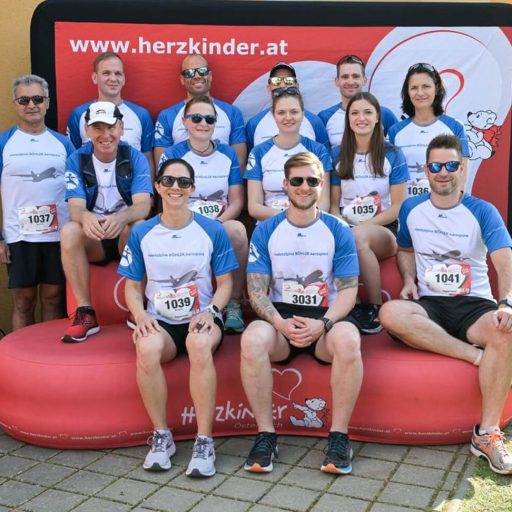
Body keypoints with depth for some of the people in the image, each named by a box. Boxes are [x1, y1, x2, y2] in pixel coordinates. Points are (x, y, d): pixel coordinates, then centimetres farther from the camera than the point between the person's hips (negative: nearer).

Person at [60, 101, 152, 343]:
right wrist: (86, 217, -41)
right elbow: (75, 207, -14)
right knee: (69, 231, -31)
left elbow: (143, 205, -19)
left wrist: (121, 218, -43)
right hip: (92, 238, 1)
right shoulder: (77, 160, -4)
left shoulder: (135, 158, -6)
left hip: (126, 234, -1)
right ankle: (85, 313, -24)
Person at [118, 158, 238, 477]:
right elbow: (133, 286, 9)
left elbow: (225, 282, 6)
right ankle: (161, 436, -15)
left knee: (199, 343, -37)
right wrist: (141, 316, -11)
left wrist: (211, 311, -14)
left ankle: (205, 441, -26)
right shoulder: (141, 233, 7)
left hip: (201, 319, -1)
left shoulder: (213, 230, 3)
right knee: (147, 348, -34)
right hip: (160, 321, 1)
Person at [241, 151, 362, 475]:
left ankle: (340, 436, -18)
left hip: (326, 317, 0)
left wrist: (323, 323, -19)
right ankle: (266, 434, -19)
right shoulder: (266, 231, 6)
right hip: (281, 317, 1)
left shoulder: (339, 231, 5)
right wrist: (281, 324, -18)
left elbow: (348, 289, 0)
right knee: (252, 338, -32)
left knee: (348, 340, -34)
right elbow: (257, 289, 0)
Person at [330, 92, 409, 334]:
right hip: (347, 231, 2)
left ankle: (376, 308, -22)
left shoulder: (393, 156, 4)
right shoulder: (338, 156, 11)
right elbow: (334, 204, 9)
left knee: (359, 237, -38)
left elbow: (397, 207, -1)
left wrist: (362, 226, -14)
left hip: (384, 232, -1)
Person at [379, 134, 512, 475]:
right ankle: (477, 355, -25)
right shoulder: (411, 209, 9)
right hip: (428, 304, 2)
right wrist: (409, 279, 2)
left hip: (473, 303, -2)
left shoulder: (483, 212, -1)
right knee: (391, 313, -33)